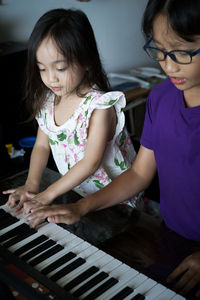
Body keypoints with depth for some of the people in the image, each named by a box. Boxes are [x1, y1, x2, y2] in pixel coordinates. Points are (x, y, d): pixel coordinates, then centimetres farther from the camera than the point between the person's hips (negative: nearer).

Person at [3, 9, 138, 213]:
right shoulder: (48, 100, 1)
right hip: (75, 194, 5)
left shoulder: (99, 106, -19)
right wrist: (31, 184, -7)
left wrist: (48, 195, -19)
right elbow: (41, 145, 8)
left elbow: (91, 162, -20)